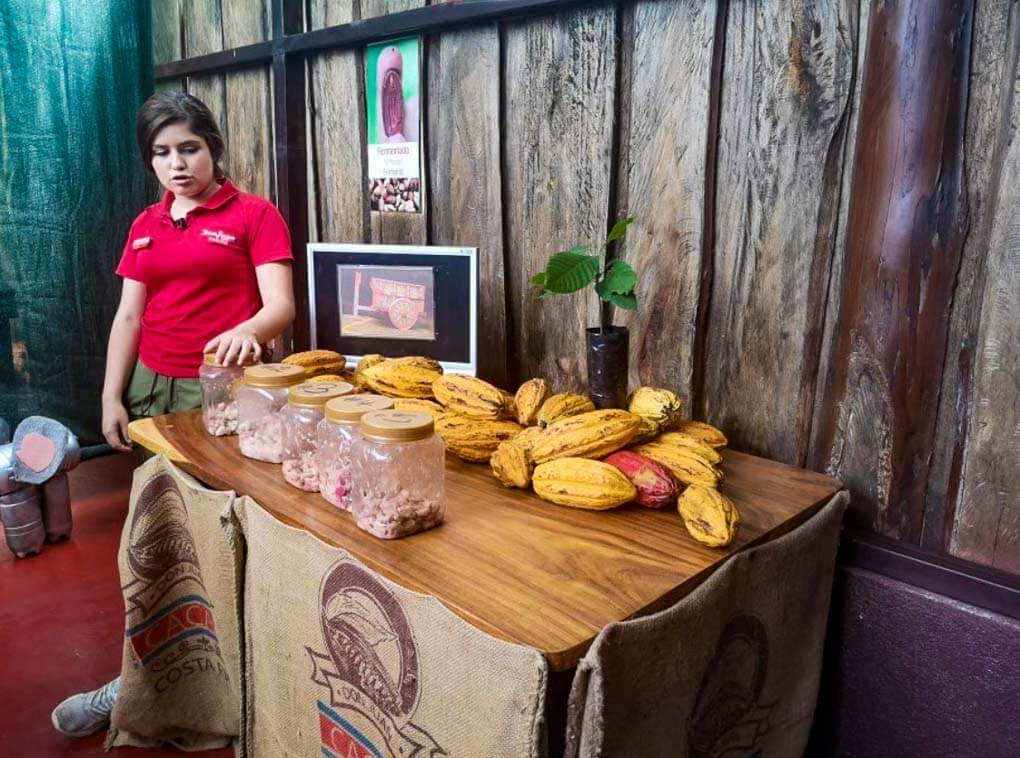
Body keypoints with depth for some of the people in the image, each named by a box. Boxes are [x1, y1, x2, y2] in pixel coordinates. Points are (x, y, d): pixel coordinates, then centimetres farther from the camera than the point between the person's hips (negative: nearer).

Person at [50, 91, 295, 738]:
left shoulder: (254, 215, -3)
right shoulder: (145, 227, 15)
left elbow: (281, 303, -13)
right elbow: (129, 316, 14)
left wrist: (246, 331, -34)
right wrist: (112, 398, 7)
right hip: (152, 388, 6)